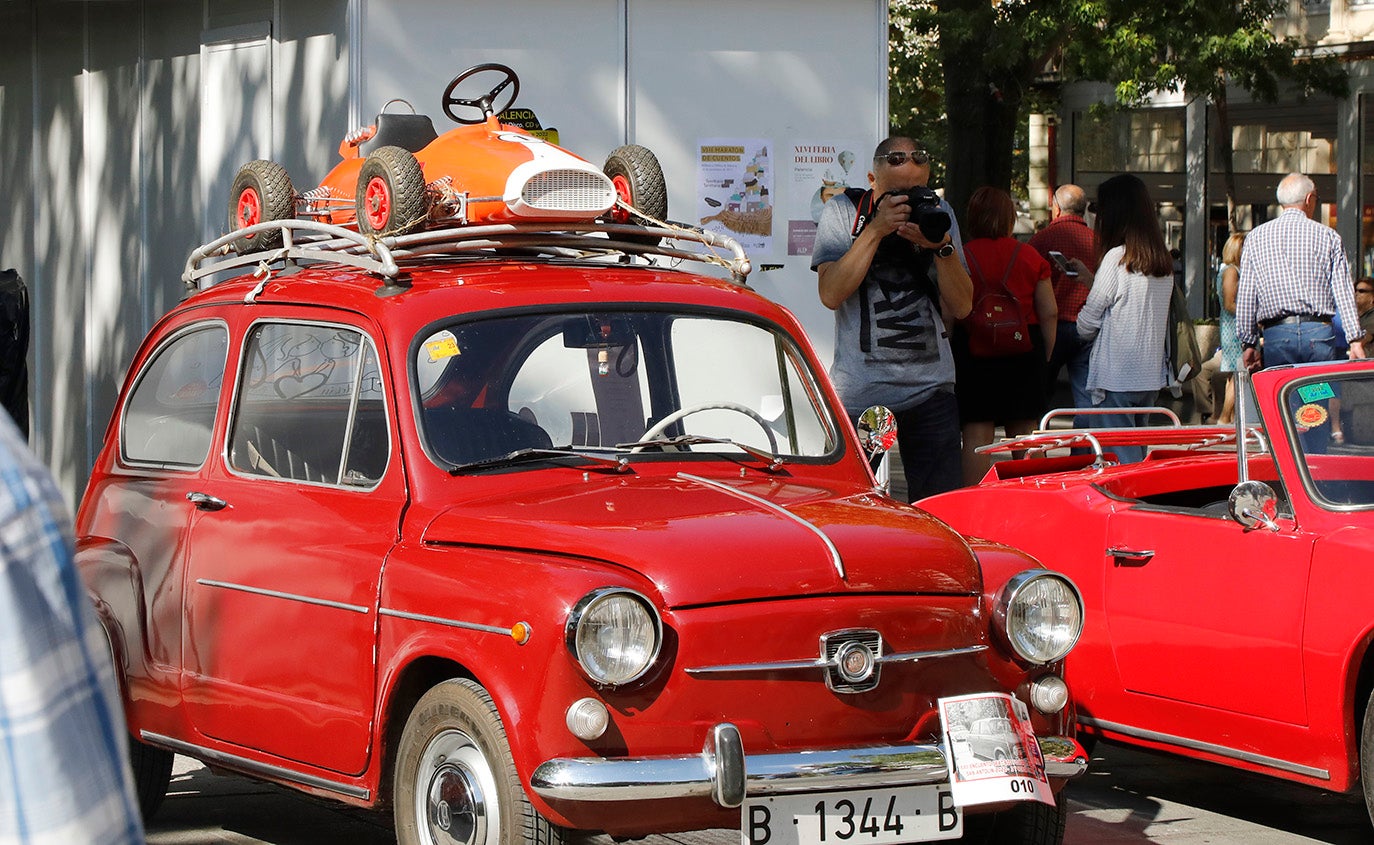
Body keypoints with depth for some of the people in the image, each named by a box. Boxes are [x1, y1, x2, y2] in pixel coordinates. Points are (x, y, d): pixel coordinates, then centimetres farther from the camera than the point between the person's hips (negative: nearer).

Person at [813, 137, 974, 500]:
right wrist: (876, 230, -17)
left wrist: (943, 247, -12)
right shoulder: (842, 212, 2)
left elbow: (961, 307, 4)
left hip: (931, 388, 3)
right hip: (859, 392, -2)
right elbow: (831, 294, -12)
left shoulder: (938, 212, 9)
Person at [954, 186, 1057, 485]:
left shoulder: (960, 256, -5)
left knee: (976, 435, -3)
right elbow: (1049, 313, 5)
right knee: (1024, 435, 11)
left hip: (973, 349, -2)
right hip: (1024, 349, 2)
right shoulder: (1030, 257, 3)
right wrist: (1044, 356, 15)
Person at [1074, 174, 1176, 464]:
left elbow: (1088, 323, -8)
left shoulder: (1117, 258, -13)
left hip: (1116, 376, -7)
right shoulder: (1164, 263, 8)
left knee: (1121, 461, -7)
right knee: (1138, 455, 16)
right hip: (1151, 375, 7)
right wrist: (1089, 277, 26)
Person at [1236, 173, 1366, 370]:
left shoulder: (1256, 238, 7)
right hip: (1319, 332, -1)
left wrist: (1248, 344, 10)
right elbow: (1343, 290, 0)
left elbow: (1246, 297, 5)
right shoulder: (1327, 236, 5)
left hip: (1276, 334, 1)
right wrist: (1355, 340, 0)